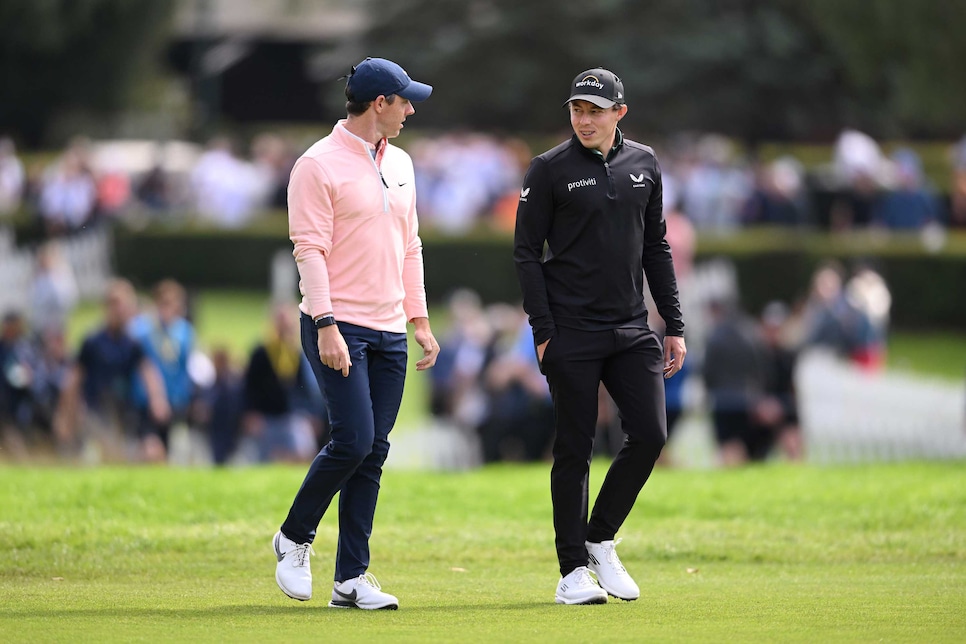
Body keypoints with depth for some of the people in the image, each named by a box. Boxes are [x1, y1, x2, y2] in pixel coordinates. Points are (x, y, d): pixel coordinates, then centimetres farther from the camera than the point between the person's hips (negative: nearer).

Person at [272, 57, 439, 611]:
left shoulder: (400, 164, 16)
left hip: (389, 334, 7)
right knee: (354, 440, -16)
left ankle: (352, 578, 5)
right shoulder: (319, 165, -8)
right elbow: (310, 249, -14)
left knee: (374, 453, 3)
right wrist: (326, 327, -21)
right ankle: (295, 539, 6)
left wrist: (421, 321, 16)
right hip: (339, 328, -7)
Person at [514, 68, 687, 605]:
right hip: (572, 333, -4)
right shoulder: (551, 169, -4)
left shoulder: (644, 164, 9)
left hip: (632, 329, 4)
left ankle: (601, 539, 14)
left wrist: (675, 326, 10)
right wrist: (544, 332, -10)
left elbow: (656, 247, 15)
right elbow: (527, 252, -3)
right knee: (575, 449, -1)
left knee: (650, 434, -4)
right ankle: (574, 570, 6)